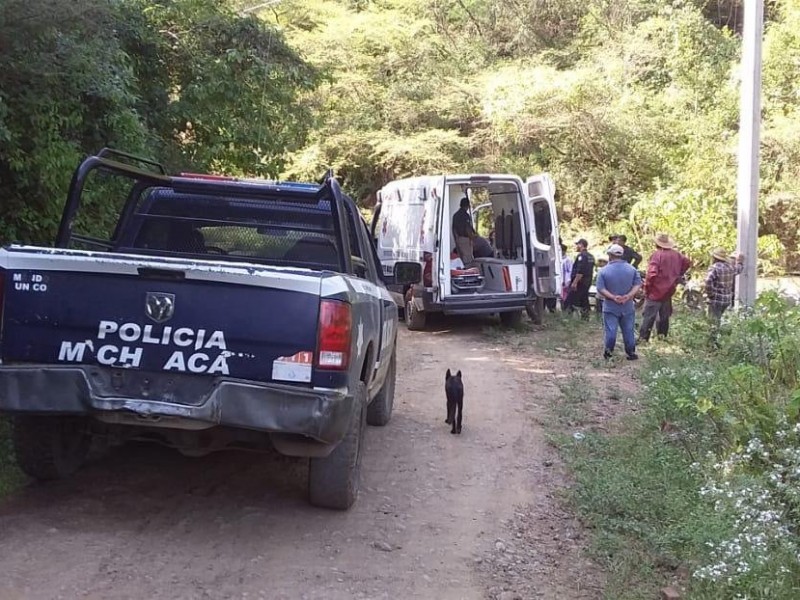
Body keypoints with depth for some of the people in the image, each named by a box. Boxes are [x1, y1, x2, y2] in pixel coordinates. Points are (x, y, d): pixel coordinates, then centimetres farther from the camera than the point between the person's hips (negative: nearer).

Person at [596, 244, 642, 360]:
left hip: (610, 307, -2)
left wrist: (613, 297, -15)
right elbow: (638, 284, -5)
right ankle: (631, 353, 14)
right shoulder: (632, 269, -1)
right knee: (628, 330, 10)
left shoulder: (603, 271, -9)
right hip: (628, 306, 2)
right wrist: (629, 296, -13)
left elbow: (601, 289, -14)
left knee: (610, 330, 3)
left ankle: (608, 352, 7)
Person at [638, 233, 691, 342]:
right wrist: (677, 277, 19)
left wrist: (647, 286, -13)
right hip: (669, 291, 6)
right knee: (664, 315, 18)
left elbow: (652, 273, -25)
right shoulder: (676, 255, 4)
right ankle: (663, 335, 25)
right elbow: (687, 263, 17)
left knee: (648, 316, -5)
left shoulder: (657, 254, -17)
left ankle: (643, 338, -7)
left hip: (656, 292, -6)